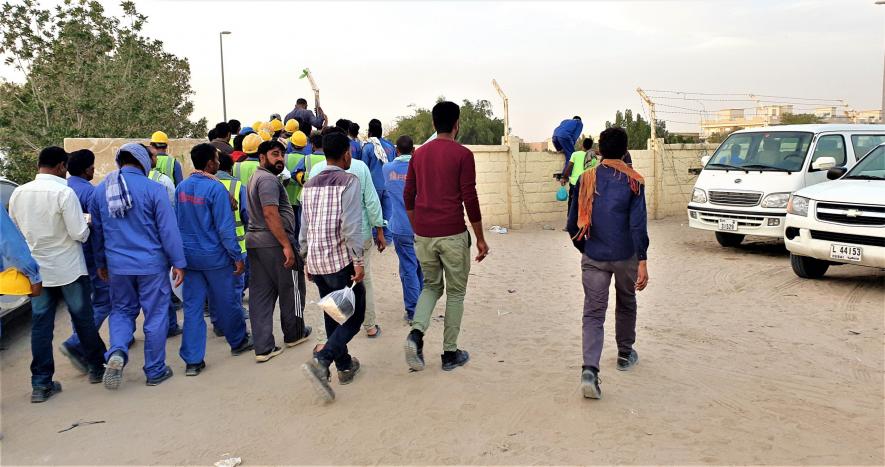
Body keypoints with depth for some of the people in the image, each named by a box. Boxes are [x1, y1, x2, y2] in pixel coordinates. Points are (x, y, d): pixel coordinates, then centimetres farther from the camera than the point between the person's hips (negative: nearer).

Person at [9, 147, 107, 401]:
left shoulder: (18, 193, 1)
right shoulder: (64, 192, -17)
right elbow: (79, 233, -18)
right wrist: (86, 229, 3)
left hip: (36, 270, 5)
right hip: (68, 268, -4)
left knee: (40, 325, 8)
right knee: (83, 318, 11)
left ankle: (41, 384, 11)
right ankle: (96, 367, 25)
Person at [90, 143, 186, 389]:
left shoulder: (100, 190, 4)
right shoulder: (153, 189, -11)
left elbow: (97, 230, 14)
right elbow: (168, 229, -11)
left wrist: (101, 263, 25)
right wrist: (178, 262, -4)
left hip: (117, 265, 4)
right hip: (151, 264, -4)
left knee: (121, 310, 21)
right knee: (155, 315, 8)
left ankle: (117, 351, -5)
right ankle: (155, 371, 16)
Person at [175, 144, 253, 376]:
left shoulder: (182, 187, 4)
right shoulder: (215, 188, -17)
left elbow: (177, 222, 12)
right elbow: (225, 227, -17)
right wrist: (237, 257, -10)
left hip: (189, 256, 5)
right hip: (214, 256, -5)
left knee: (192, 307, 6)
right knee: (226, 303, 13)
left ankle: (193, 360, 7)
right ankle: (238, 341, 33)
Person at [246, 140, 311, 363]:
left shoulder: (255, 178, 20)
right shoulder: (268, 179, -13)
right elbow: (270, 213, -23)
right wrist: (287, 245, -23)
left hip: (253, 241, 10)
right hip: (273, 243, -9)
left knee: (260, 294, 7)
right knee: (290, 289, 9)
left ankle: (263, 347, 8)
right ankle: (294, 334, 26)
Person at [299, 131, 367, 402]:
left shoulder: (310, 185, 10)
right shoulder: (348, 181, -10)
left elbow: (304, 228, 14)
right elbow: (351, 227, -18)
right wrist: (358, 262, -14)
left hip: (316, 261, 7)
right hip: (341, 261, -7)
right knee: (354, 315, 3)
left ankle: (344, 365, 27)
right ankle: (321, 361, -14)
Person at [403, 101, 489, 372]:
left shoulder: (419, 154, 9)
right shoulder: (462, 154, -7)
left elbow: (408, 197, 11)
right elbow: (470, 198, -9)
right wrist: (480, 238, -2)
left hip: (423, 235, 5)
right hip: (452, 234, -4)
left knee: (432, 285, 20)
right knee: (455, 292, 10)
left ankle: (416, 332, -5)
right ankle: (450, 353, 15)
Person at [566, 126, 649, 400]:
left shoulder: (586, 179, -1)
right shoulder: (633, 181, -7)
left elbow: (573, 223, 2)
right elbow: (638, 225, -14)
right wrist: (643, 262, -14)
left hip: (593, 258, 1)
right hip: (625, 257, 0)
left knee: (593, 313, 0)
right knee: (626, 304, 23)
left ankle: (589, 370, -18)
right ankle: (625, 354, 40)